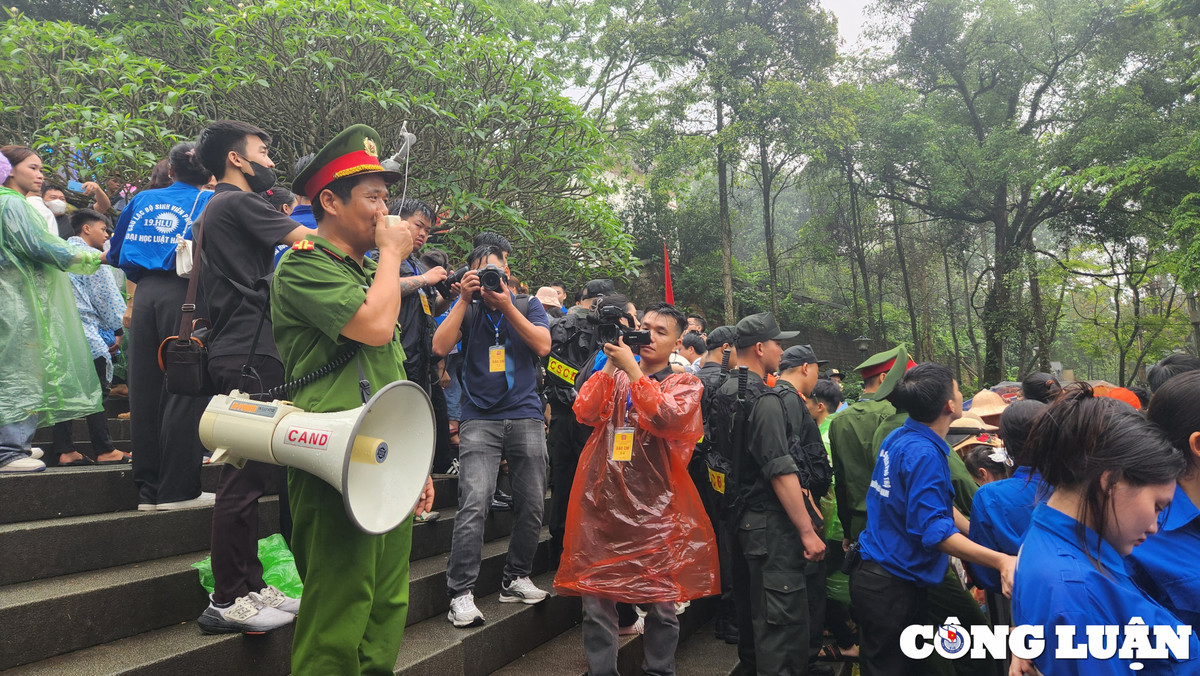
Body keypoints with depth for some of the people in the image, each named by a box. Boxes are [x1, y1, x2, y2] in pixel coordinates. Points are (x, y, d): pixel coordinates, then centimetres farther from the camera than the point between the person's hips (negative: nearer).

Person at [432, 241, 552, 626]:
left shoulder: (528, 306, 11)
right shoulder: (467, 309, 10)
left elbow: (542, 346, -6)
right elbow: (441, 347, -6)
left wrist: (506, 305, -11)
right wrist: (465, 299, -8)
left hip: (525, 416, 2)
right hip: (480, 419, -2)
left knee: (531, 505, 4)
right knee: (474, 503, -16)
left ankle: (516, 579, 21)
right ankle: (461, 593, -10)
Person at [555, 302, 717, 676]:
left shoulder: (685, 384, 6)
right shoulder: (612, 377, 15)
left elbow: (670, 419, -16)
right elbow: (585, 413, -3)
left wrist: (631, 368, -16)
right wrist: (611, 365, -9)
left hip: (655, 506, -2)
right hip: (602, 501, 2)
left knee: (660, 602, 3)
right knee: (596, 600, 4)